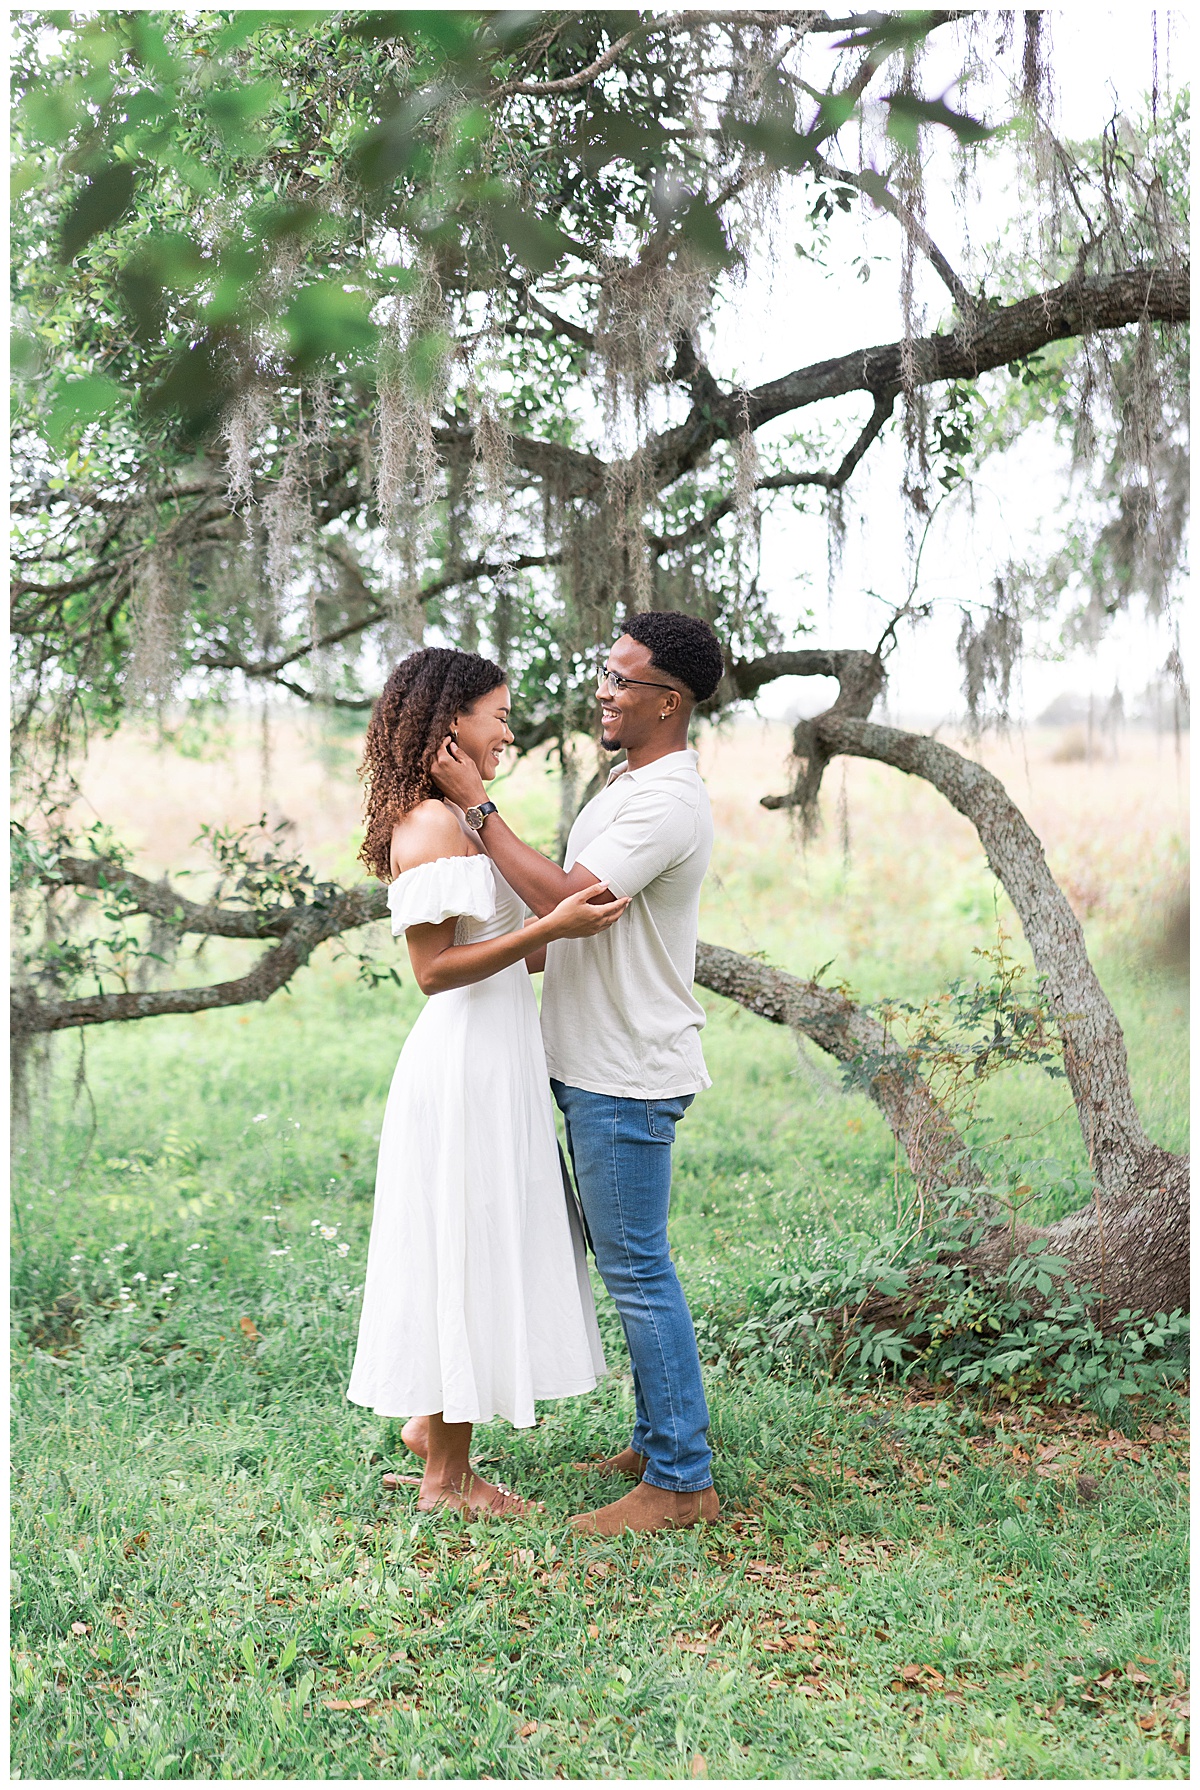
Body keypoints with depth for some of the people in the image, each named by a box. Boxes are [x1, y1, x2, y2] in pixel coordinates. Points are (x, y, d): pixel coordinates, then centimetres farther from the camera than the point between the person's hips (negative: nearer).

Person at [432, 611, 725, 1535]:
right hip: (600, 1065, 11)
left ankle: (682, 1482, 3)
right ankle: (661, 1441, 28)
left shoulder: (667, 802, -19)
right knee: (631, 1262, 17)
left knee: (638, 1270, -5)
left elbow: (565, 900, -27)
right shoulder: (630, 784, 15)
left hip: (629, 1075, -11)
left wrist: (477, 804, -21)